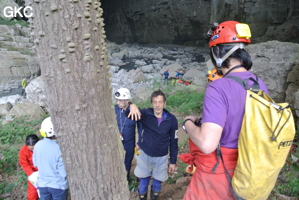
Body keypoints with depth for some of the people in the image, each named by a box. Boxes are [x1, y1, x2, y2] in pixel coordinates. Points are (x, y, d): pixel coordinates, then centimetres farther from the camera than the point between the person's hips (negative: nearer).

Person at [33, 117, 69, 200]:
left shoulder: (38, 145, -13)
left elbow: (35, 163, 4)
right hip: (58, 185, -4)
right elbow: (64, 172, -21)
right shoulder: (60, 149, -28)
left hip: (42, 184, 4)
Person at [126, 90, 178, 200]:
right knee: (143, 179, 20)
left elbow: (173, 142, -6)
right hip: (144, 154, 0)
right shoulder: (146, 114, -16)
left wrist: (173, 161, -1)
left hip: (161, 157, 0)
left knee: (157, 180, 21)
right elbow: (128, 114, -31)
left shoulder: (171, 119, -15)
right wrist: (132, 106, -54)